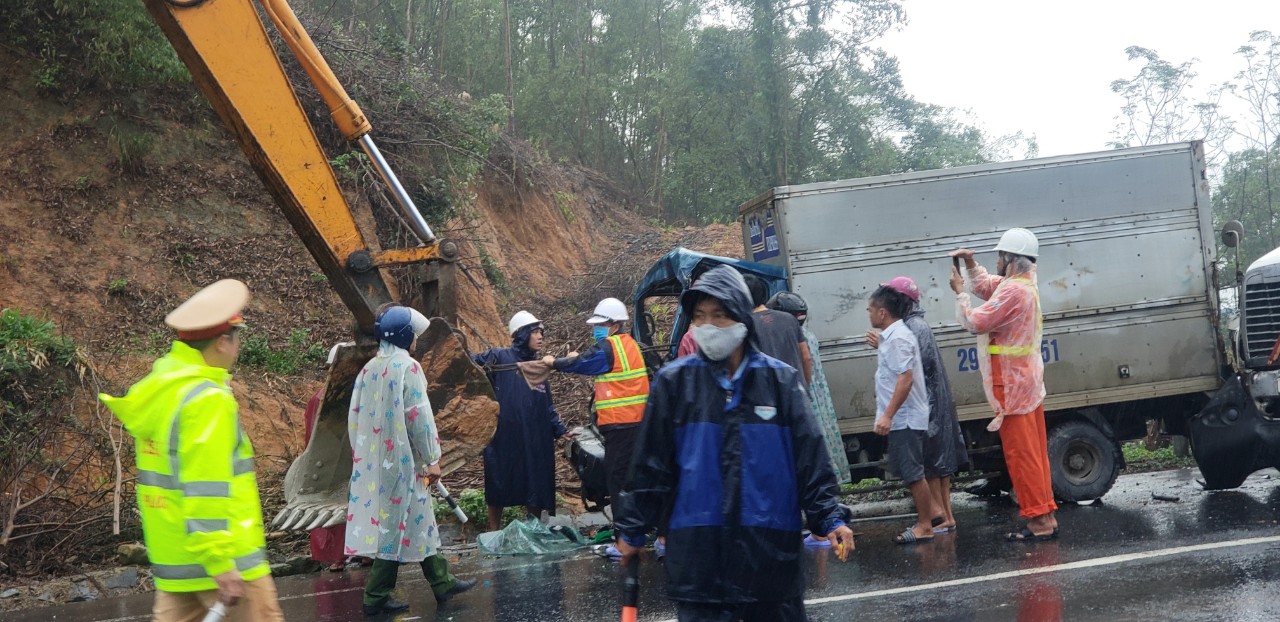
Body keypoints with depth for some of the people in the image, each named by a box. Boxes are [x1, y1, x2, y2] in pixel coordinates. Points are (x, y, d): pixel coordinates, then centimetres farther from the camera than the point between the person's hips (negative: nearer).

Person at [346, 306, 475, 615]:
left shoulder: (368, 369, 10)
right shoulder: (407, 367, -13)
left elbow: (356, 416, 12)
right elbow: (419, 415, -16)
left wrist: (361, 453, 19)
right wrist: (432, 458, -9)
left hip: (373, 460, 8)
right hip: (402, 459, -8)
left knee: (417, 521, 15)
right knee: (398, 523, 0)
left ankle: (441, 582, 22)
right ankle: (376, 596, 3)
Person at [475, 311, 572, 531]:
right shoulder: (500, 357, -4)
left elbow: (547, 406, 17)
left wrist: (560, 430, 9)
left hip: (535, 441, 5)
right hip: (503, 439, -5)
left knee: (535, 487, 9)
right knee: (498, 487, 5)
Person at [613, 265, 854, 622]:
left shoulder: (781, 380, 2)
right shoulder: (674, 382, 0)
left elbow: (810, 458, 4)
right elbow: (650, 465, 4)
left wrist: (828, 520, -2)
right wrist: (633, 530, 6)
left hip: (771, 549, 1)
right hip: (698, 554, -1)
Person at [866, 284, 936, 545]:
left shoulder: (898, 338, -17)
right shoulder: (892, 335, 13)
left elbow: (906, 378, -25)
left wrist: (888, 415, -27)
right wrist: (880, 347, 23)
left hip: (904, 418, -10)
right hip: (901, 417, 10)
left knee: (913, 473, -4)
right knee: (908, 472, 15)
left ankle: (924, 526, 3)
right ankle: (925, 519, 22)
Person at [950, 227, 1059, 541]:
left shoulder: (1013, 291, -21)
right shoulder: (1026, 283, 11)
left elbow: (976, 323, -20)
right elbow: (986, 286, 26)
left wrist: (959, 292, -8)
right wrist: (970, 264, 12)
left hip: (1012, 385, -10)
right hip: (1027, 380, 10)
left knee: (1020, 454, -6)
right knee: (1035, 452, 12)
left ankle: (1038, 521, -4)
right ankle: (1046, 516, 16)